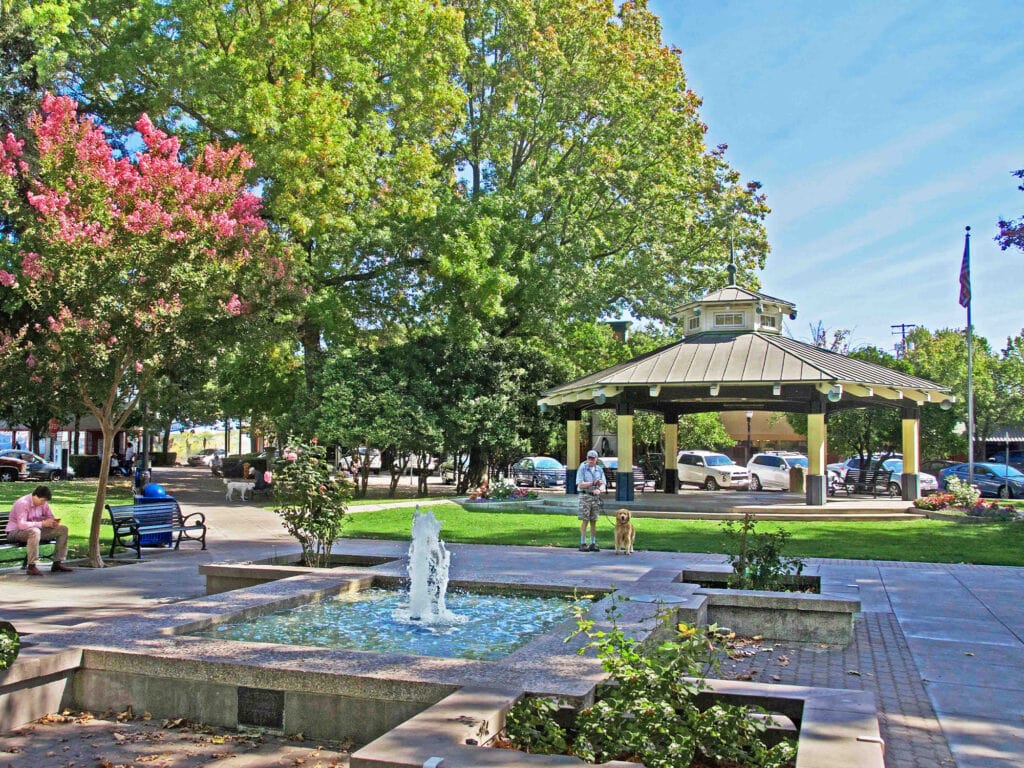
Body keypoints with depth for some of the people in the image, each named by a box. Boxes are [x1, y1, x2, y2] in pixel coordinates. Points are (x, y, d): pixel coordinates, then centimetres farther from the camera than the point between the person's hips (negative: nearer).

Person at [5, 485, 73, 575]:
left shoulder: (43, 503, 0)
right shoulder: (23, 503, -23)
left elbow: (50, 517, 10)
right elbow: (21, 525, -32)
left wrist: (53, 522, -15)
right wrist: (42, 523, -33)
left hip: (35, 530, 8)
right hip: (15, 532, -8)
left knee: (63, 529, -5)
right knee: (34, 531, -41)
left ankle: (57, 563, -4)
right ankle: (31, 567, -34)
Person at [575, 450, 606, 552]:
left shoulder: (600, 469, 10)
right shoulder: (582, 468, -2)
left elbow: (602, 484, 5)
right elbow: (580, 485, -9)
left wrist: (599, 490, -18)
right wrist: (593, 483, -17)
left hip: (596, 497, 4)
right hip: (585, 496, -4)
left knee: (594, 521, 5)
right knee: (584, 520, -5)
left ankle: (593, 544, 10)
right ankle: (582, 544, -1)